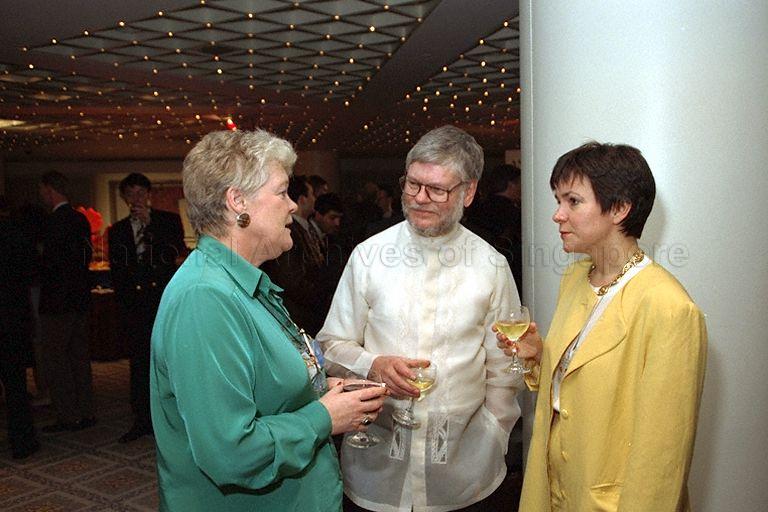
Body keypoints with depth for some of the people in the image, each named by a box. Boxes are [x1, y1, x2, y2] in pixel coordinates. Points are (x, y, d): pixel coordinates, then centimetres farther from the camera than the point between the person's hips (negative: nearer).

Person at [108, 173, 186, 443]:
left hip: (165, 299, -3)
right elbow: (116, 271, 13)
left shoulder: (169, 220, 6)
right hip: (134, 305, 3)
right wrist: (123, 304, 4)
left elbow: (178, 251, -9)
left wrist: (149, 222, -12)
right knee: (139, 362, 5)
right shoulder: (117, 231, 15)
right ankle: (142, 419, 13)